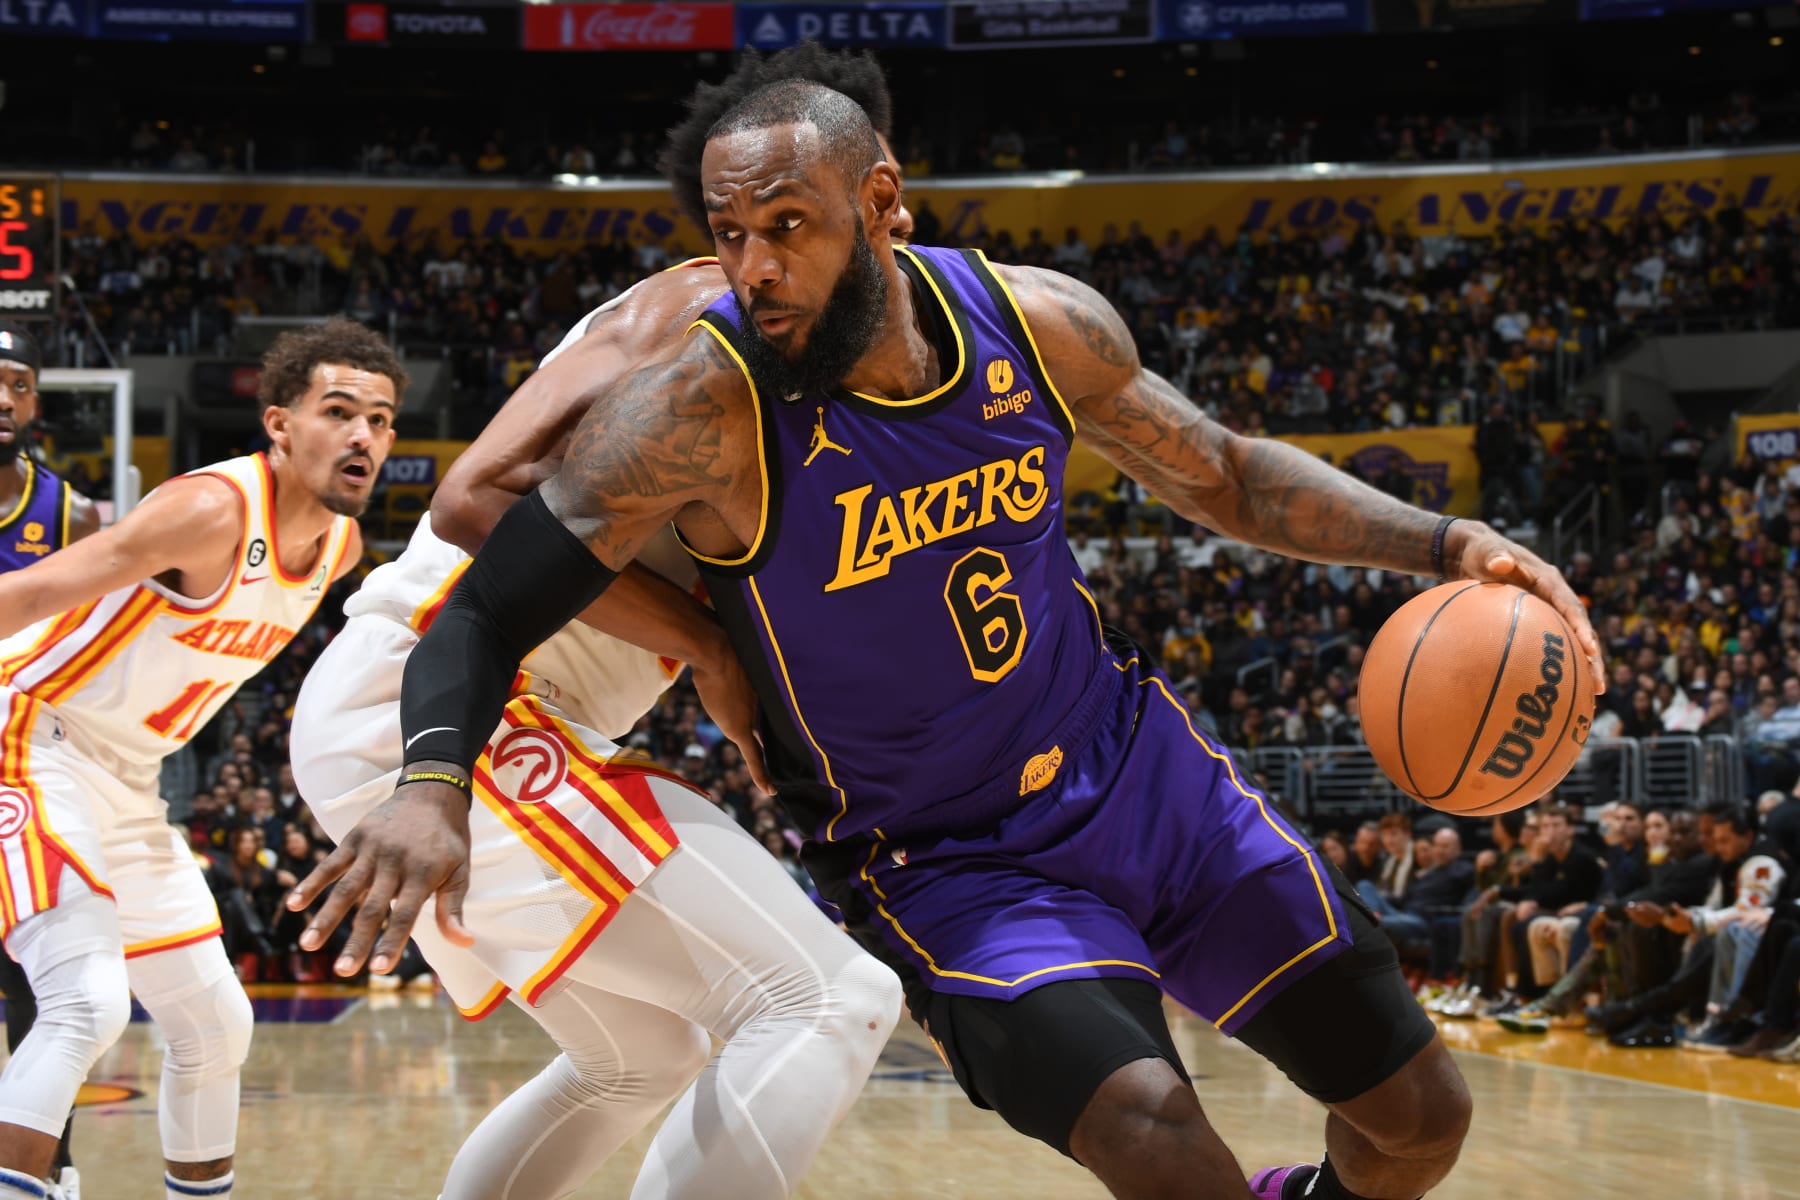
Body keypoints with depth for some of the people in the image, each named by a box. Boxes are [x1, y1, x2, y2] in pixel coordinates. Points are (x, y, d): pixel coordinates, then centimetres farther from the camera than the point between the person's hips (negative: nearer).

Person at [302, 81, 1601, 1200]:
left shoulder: (1039, 321, -11)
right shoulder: (702, 411, -24)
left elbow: (1224, 475, 6)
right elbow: (490, 609, -23)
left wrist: (1444, 542, -6)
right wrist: (433, 783, -43)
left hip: (1138, 765, 5)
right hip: (949, 866, -5)